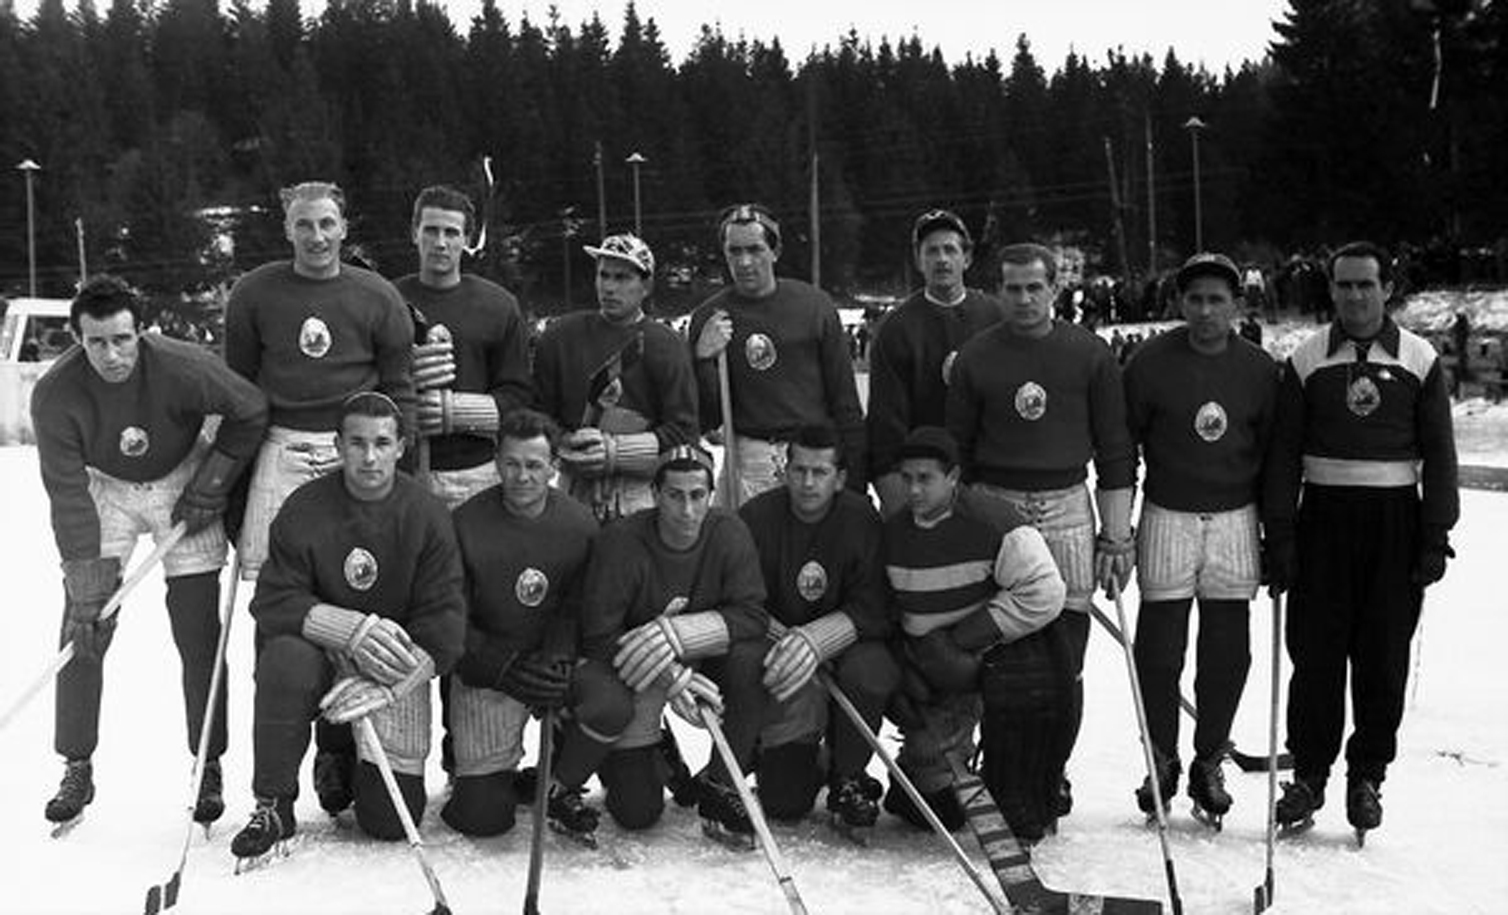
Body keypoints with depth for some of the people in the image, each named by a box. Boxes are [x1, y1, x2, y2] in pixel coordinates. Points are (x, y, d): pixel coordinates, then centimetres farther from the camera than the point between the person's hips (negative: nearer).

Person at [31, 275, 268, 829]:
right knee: (83, 632, -5)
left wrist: (210, 488, -11)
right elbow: (68, 493, -23)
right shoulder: (55, 394, -25)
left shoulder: (183, 369, -29)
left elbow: (251, 412, -12)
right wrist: (88, 584, -27)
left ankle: (208, 767, 9)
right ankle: (77, 768, 8)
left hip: (182, 483, -1)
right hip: (102, 493, 1)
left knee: (198, 637, -3)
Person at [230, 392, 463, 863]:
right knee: (284, 658, -37)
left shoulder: (428, 516, -9)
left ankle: (350, 759, 30)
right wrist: (353, 630, -29)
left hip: (393, 672, 0)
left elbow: (444, 624, -12)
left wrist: (381, 688, -24)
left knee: (392, 821, -6)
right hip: (321, 655, 0)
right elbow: (273, 603, -14)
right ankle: (273, 807, -17)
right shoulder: (304, 510, -9)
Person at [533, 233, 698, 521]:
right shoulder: (560, 335, 8)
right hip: (575, 490, 2)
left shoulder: (665, 346, 1)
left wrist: (615, 450, -13)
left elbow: (682, 433, -4)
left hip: (642, 495, -2)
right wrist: (566, 445, -9)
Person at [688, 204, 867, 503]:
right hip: (748, 464, 0)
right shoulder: (707, 318, 4)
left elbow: (845, 401, 5)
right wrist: (703, 360, -12)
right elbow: (705, 421, 3)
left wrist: (855, 478, 2)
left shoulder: (813, 304, 3)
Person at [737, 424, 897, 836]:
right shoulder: (755, 518, -10)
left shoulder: (863, 520, -9)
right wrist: (779, 639, -27)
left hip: (842, 645, 1)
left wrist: (815, 640, -29)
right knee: (782, 803, -13)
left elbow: (873, 610, -14)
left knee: (869, 671, -36)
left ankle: (848, 777, -8)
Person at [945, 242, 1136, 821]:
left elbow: (1115, 451, 7)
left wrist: (1117, 535, 2)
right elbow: (956, 451, 9)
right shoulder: (976, 358, 6)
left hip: (1067, 511, 0)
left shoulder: (1089, 355, 5)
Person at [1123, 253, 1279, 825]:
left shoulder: (1259, 370, 2)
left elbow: (1275, 455, 10)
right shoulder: (1151, 363, -5)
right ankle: (1162, 762, 16)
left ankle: (1209, 765, 20)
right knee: (1159, 648, 0)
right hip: (1167, 517, -2)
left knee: (1227, 651, 6)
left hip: (1236, 520, 2)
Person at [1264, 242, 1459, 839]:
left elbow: (1438, 455, 5)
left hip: (1396, 521, 0)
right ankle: (1309, 773, 12)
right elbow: (1284, 454, 3)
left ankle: (1368, 777, 17)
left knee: (1384, 656, 4)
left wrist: (1436, 537, -1)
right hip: (1324, 517, 0)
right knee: (1315, 652, 0)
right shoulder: (1305, 362, 4)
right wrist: (1279, 537, -3)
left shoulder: (1420, 361, 4)